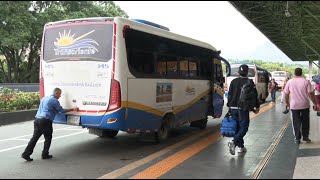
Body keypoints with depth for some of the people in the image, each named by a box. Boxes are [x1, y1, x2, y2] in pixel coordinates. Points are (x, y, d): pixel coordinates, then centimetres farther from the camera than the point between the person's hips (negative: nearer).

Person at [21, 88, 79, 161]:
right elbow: (61, 111, 0)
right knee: (48, 138, 8)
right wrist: (72, 109, 8)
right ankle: (45, 154, 13)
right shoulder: (54, 101, -5)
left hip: (37, 119, 8)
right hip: (45, 121, -8)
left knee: (35, 137, 9)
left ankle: (26, 154, 6)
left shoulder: (44, 98, 21)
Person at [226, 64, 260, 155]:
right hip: (243, 108, -5)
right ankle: (234, 142, -21)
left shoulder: (233, 81, 7)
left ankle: (241, 146, 17)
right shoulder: (249, 82, -6)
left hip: (233, 108, 5)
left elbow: (229, 95, 9)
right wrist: (257, 106, 9)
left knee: (237, 127, 13)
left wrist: (229, 105, 17)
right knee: (244, 127, -2)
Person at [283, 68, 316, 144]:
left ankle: (297, 139, 10)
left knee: (296, 123, 7)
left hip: (294, 106, 1)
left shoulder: (289, 82, 0)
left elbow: (286, 94, 5)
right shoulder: (306, 81, -6)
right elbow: (310, 93, -10)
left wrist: (287, 102, 20)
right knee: (305, 122, 14)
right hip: (305, 105, 0)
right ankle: (305, 137, 21)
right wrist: (314, 103, -3)